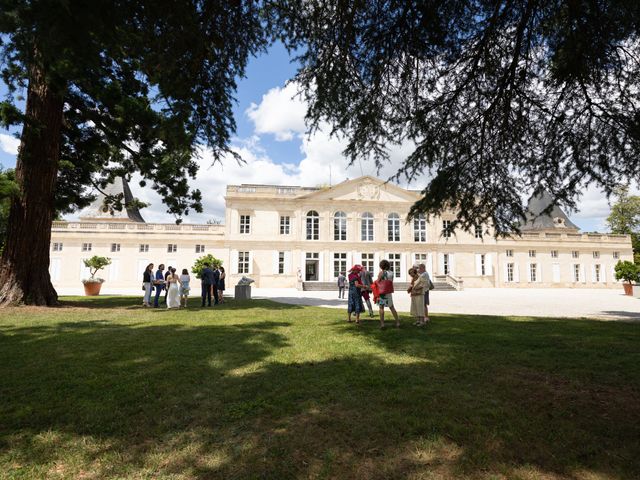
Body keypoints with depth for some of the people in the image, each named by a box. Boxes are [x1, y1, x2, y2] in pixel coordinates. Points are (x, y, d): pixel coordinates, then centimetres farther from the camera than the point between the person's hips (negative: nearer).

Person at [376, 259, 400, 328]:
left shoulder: (381, 273, -10)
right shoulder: (391, 273, 6)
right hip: (389, 292, 5)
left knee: (381, 307, 1)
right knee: (392, 307, 14)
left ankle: (382, 323, -1)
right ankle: (397, 322, 15)